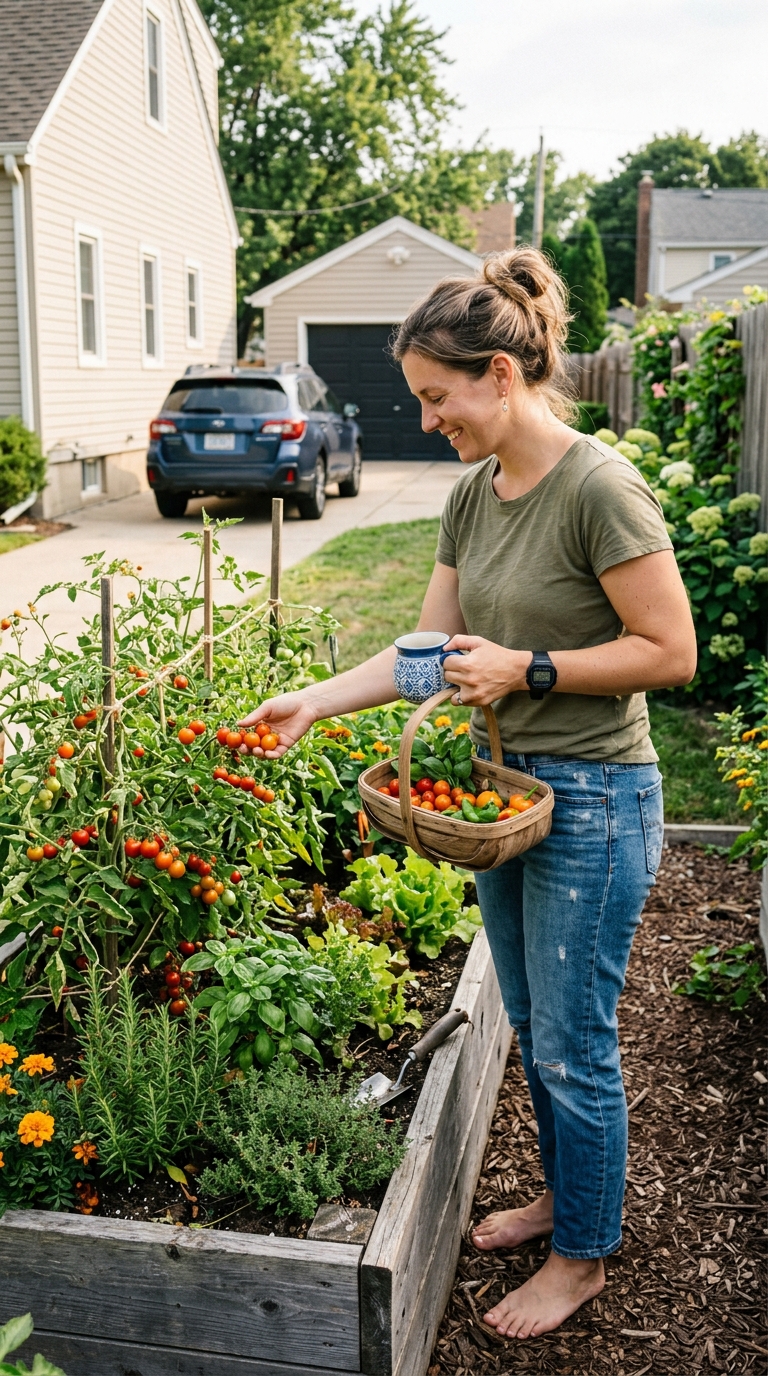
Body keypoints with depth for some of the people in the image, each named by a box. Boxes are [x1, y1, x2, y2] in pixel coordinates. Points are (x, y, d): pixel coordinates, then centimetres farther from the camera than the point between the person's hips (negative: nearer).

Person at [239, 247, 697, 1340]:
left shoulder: (599, 488, -20)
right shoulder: (473, 495, 4)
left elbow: (670, 652, -18)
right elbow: (427, 649, 8)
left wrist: (525, 669, -20)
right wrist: (312, 704, -1)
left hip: (593, 799, -8)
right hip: (504, 787, 8)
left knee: (573, 1046, 7)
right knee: (532, 1027, 22)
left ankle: (584, 1254, 29)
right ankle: (562, 1195, 44)